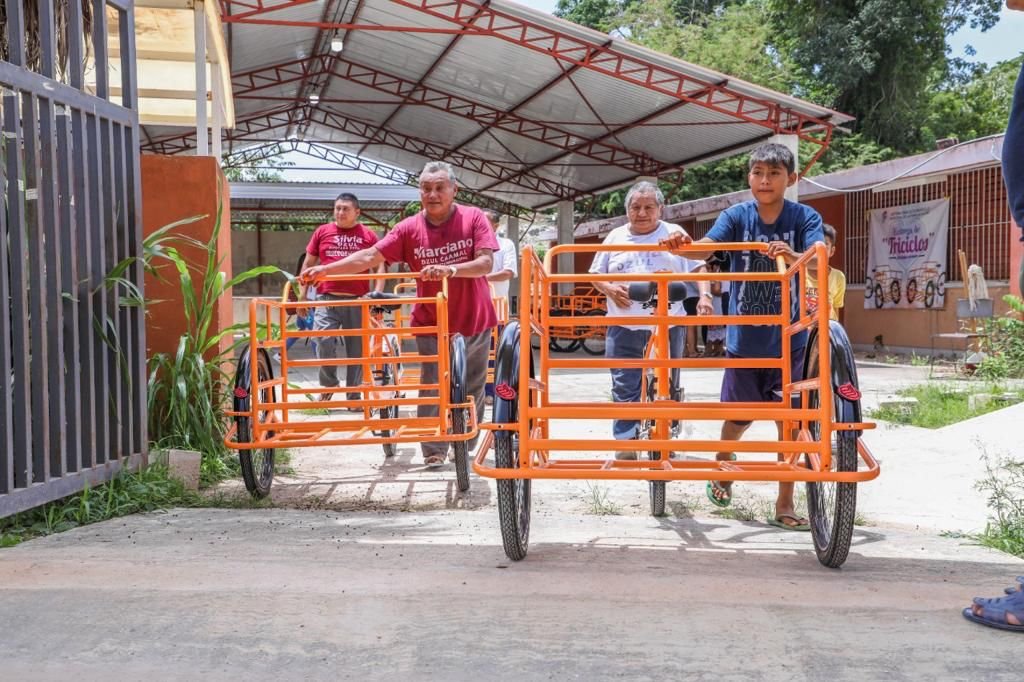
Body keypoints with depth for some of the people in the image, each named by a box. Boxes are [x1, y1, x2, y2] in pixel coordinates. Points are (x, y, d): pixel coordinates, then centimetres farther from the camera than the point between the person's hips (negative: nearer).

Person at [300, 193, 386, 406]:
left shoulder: (368, 235, 6)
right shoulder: (322, 232, 9)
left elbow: (379, 266, 7)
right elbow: (308, 264, 14)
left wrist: (377, 293, -6)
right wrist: (303, 295, 9)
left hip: (357, 301, 0)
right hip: (327, 298, 0)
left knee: (357, 349, 4)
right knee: (324, 340, -16)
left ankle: (353, 395, 14)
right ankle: (329, 383, 7)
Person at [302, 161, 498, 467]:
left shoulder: (474, 218, -9)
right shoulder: (410, 229, -7)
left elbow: (486, 262, -18)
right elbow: (370, 256, -10)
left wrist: (449, 270, -35)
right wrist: (325, 269, -19)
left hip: (476, 321, 1)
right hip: (432, 324, 0)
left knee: (472, 390, 12)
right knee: (433, 387, -5)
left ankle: (466, 448, 28)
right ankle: (433, 450, 4)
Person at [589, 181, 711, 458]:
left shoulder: (674, 234, 7)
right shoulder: (616, 237, 12)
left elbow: (698, 267, 6)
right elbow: (595, 274, 16)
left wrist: (705, 295, -11)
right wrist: (609, 289, -5)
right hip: (624, 328, 1)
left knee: (668, 388, 7)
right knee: (624, 388, -3)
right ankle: (625, 442, 3)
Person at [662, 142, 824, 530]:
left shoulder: (804, 217, -5)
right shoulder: (736, 216, -2)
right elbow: (704, 248, -16)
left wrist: (793, 257, -43)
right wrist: (681, 246, -39)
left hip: (788, 337, -1)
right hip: (744, 335, 1)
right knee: (740, 416, 11)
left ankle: (785, 506, 13)